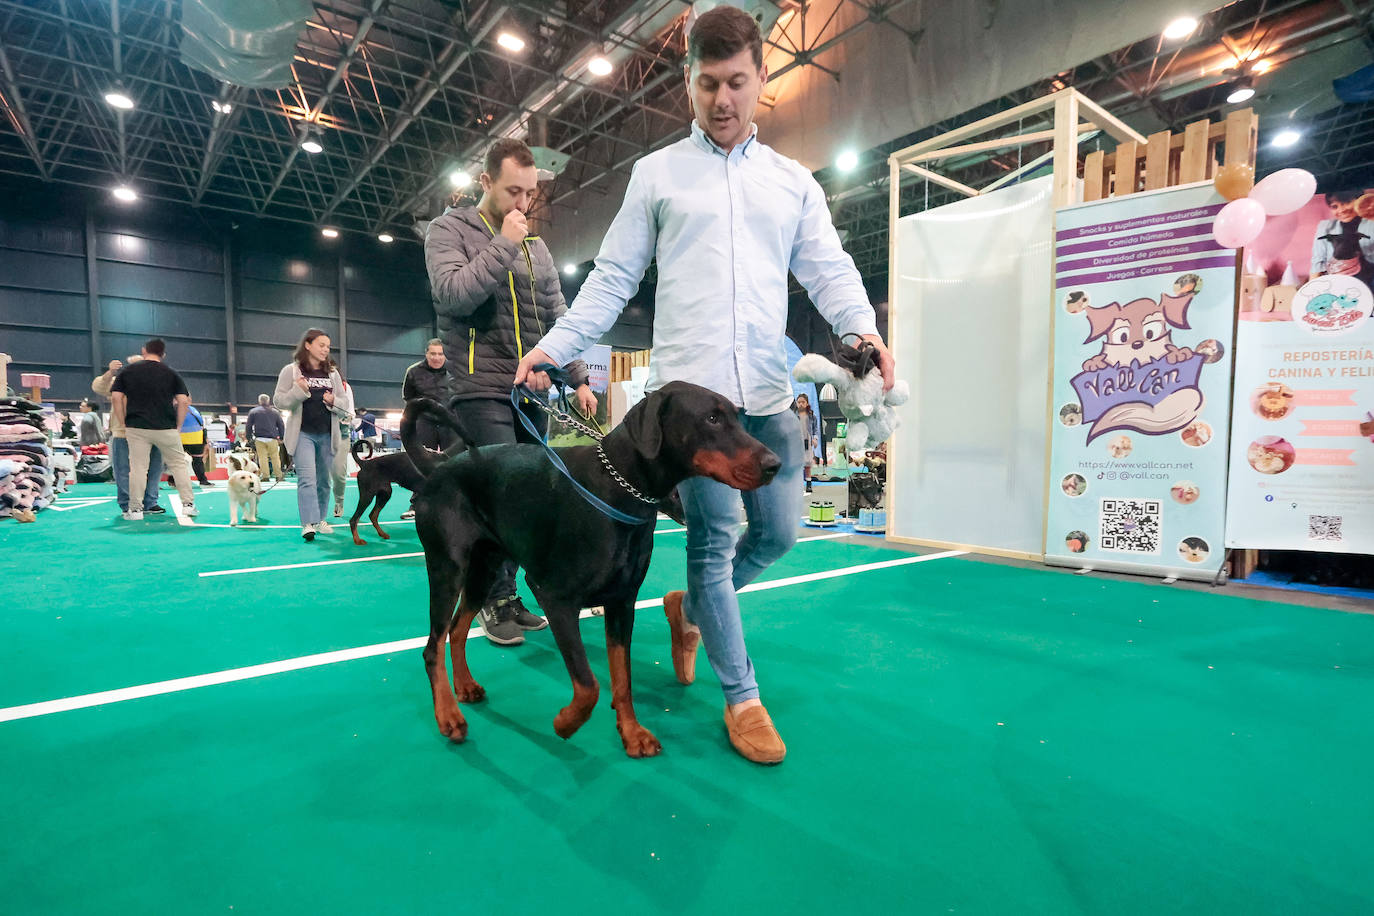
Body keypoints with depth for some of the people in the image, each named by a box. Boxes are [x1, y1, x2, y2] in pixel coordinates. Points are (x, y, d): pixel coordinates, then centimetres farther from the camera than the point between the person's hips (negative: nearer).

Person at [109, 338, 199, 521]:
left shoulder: (127, 370, 6)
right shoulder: (172, 373, 3)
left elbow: (116, 397, 1)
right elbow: (184, 401, -3)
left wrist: (123, 423, 7)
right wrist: (178, 425, 5)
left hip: (136, 427, 1)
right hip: (166, 428, -1)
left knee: (137, 467, 4)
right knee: (179, 464, 8)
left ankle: (135, 509, 7)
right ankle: (188, 504, 5)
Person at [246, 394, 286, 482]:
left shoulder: (253, 412, 6)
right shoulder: (275, 412, 9)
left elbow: (249, 426, 5)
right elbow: (281, 426, 9)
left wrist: (249, 438, 11)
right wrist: (281, 438, 13)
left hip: (259, 439, 0)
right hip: (272, 439, 0)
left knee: (262, 458, 1)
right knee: (275, 457, 3)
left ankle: (265, 476, -2)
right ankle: (278, 475, 1)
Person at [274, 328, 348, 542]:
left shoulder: (332, 373, 12)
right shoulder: (291, 371, 1)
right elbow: (278, 401, -1)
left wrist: (334, 402, -6)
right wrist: (298, 392, -17)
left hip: (327, 434, 4)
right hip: (303, 433, -4)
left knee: (323, 480, 10)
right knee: (307, 478, -13)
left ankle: (320, 519, 21)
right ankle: (309, 523, -16)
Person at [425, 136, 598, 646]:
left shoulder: (536, 245, 17)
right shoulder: (450, 230, 3)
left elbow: (557, 318, 17)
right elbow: (452, 294, -16)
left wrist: (579, 378, 9)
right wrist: (503, 245, -13)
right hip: (483, 390, -5)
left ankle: (508, 595, 17)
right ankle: (496, 601, 7)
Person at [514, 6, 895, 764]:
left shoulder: (793, 181, 17)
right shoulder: (656, 173, 12)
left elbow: (829, 270, 7)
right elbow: (613, 277, 10)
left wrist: (862, 327, -13)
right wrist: (555, 346, 1)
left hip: (769, 392, 4)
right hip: (687, 388, -3)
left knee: (779, 532, 6)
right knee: (713, 539, -2)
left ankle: (689, 608, 34)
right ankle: (742, 697, 15)